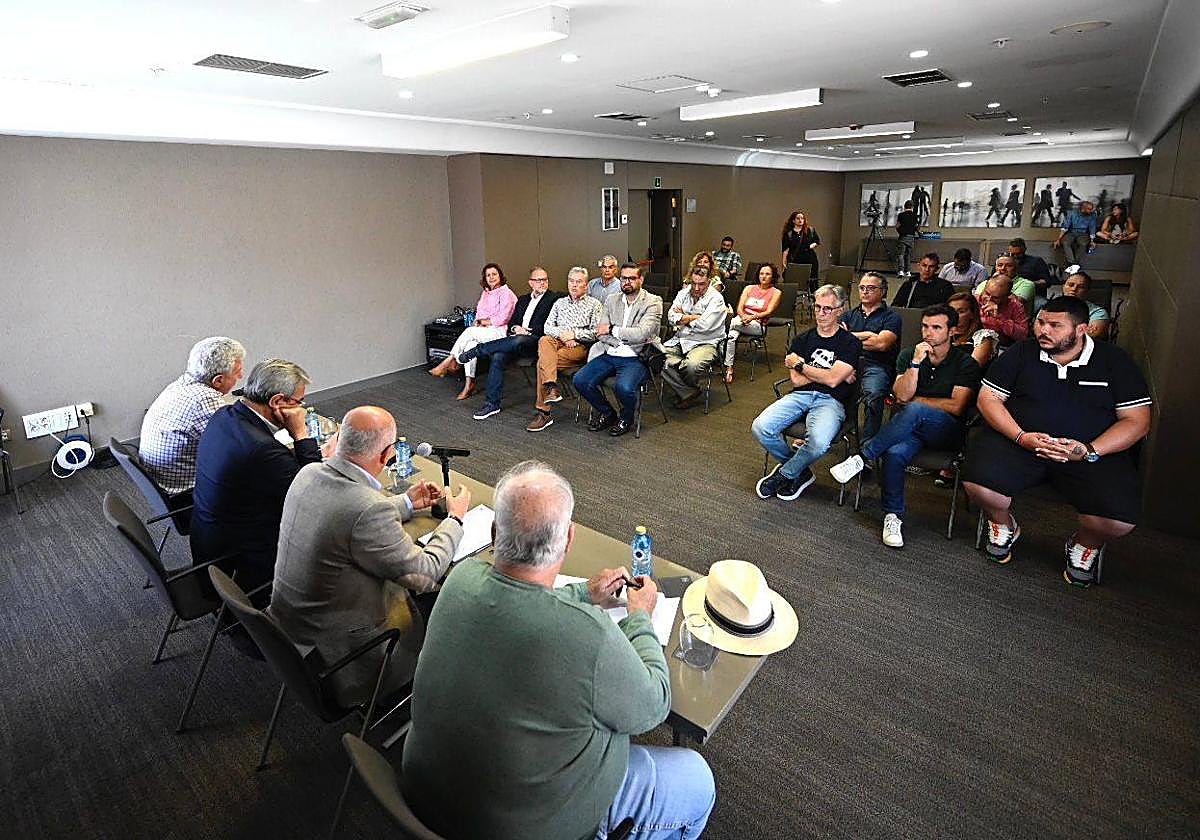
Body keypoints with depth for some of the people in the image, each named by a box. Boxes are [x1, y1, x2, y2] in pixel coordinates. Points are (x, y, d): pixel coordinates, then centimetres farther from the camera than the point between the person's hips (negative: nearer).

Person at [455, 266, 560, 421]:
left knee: (518, 340, -40)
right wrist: (515, 328, -2)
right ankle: (492, 403, -20)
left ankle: (476, 350, -23)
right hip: (516, 337, 5)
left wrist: (527, 331, -11)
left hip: (535, 340, -5)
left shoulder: (554, 298, 6)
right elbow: (511, 321, 22)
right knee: (497, 357, -25)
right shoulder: (523, 299, 26)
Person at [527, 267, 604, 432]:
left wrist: (574, 334, -10)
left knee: (542, 362, -27)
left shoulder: (594, 304, 11)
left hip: (580, 346, -4)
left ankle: (543, 412, -26)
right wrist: (562, 334, -8)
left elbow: (596, 333, -1)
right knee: (544, 341, -34)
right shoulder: (560, 302, 24)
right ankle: (551, 387, -44)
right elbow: (547, 326, 12)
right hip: (558, 341, 4)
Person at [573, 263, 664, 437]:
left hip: (636, 358, -5)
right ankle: (607, 413, 11)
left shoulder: (653, 302, -1)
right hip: (609, 355, 5)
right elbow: (600, 333, 6)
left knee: (623, 387, -33)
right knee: (579, 380, -14)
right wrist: (627, 338, -9)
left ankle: (626, 418, 3)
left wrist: (612, 330, -7)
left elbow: (642, 333, -15)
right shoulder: (612, 300, 15)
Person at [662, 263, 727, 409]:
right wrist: (694, 317, -10)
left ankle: (690, 389, 3)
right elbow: (671, 317, 1)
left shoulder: (716, 298, -5)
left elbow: (703, 326, -16)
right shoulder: (683, 293, 13)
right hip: (679, 340, 6)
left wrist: (683, 318, -2)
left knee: (691, 365, -36)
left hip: (705, 343, -5)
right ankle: (688, 393, -10)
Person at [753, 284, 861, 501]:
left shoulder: (850, 343, 5)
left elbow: (832, 379, -9)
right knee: (760, 427, -23)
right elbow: (796, 380, 4)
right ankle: (800, 472, 1)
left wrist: (800, 364, 1)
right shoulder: (802, 340, 16)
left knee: (818, 442, -36)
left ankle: (784, 474, -2)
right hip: (799, 396, 4)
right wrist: (825, 372, -3)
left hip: (830, 400, -4)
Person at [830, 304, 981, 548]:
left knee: (914, 410, -37)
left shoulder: (966, 363, 1)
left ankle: (861, 457, -29)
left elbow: (956, 407, -9)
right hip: (910, 426, 3)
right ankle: (893, 516, -17)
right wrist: (916, 363, -14)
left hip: (947, 431, -2)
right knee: (894, 453, -33)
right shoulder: (908, 355, 10)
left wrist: (913, 400, -3)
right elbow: (901, 395, -3)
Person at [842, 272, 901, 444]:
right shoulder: (849, 315, 28)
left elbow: (881, 344, -4)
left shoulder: (891, 317, 14)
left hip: (876, 365, -3)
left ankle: (868, 444, -30)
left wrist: (850, 336, 5)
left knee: (873, 394, -36)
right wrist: (868, 336, -1)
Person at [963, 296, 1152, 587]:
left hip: (1093, 453, 0)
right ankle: (1003, 526, 8)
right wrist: (1021, 437, -12)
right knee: (979, 484, -30)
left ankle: (1084, 544, 14)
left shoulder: (1114, 360, 5)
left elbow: (1137, 420, 3)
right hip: (1018, 441, 0)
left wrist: (1089, 451, -14)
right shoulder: (1022, 353, 8)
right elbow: (989, 398, 4)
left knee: (1120, 518, -26)